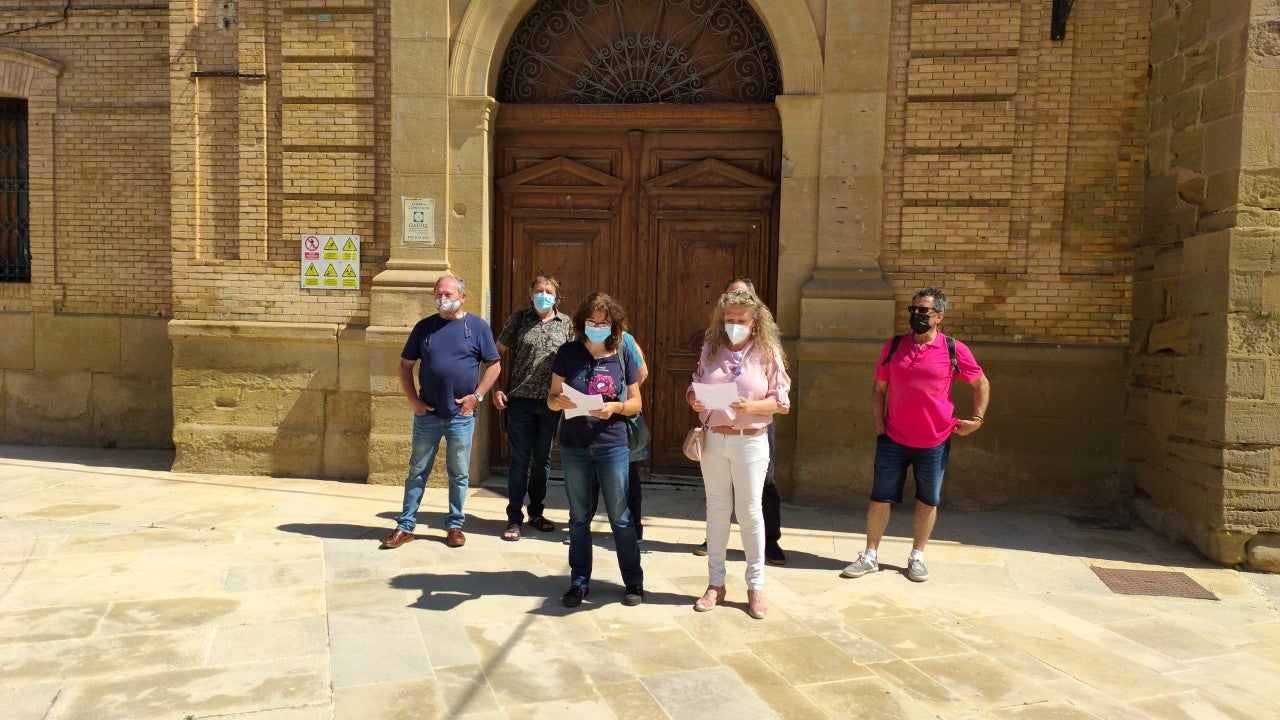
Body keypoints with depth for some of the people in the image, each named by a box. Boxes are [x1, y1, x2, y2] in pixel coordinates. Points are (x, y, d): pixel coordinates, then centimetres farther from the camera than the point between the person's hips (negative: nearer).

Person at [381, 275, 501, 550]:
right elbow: (405, 365, 10)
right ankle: (405, 526, 15)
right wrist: (413, 400, 0)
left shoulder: (477, 327, 1)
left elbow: (494, 365, 3)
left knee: (459, 474, 8)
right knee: (417, 472, 7)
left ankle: (455, 525, 20)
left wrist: (476, 396, -7)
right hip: (427, 414, 1)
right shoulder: (424, 327, 5)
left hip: (461, 415, -1)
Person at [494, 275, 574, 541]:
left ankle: (536, 513, 25)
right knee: (520, 459, 2)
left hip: (552, 402, 2)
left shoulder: (565, 323, 7)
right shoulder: (518, 318, 1)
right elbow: (497, 353, 3)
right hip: (520, 400, -2)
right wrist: (496, 389, -5)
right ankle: (514, 518, 10)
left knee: (542, 459, 12)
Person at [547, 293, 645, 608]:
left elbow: (636, 403, 3)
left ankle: (634, 582, 16)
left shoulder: (623, 355, 1)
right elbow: (551, 398, 4)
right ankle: (579, 581, 22)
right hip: (574, 446, 1)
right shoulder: (568, 353, 1)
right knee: (579, 517, 11)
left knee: (620, 517, 4)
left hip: (612, 444, -1)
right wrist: (560, 401, -19)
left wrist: (614, 407, -17)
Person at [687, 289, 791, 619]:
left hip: (750, 441, -3)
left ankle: (755, 586, 16)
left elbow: (782, 401, -4)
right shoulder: (711, 349, 5)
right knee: (717, 510, 9)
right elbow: (697, 388, 12)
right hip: (714, 439, 3)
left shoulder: (767, 352, -3)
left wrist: (752, 407, -21)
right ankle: (715, 583, 20)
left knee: (749, 512, 3)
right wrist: (694, 400, -11)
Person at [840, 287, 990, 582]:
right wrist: (879, 427, -1)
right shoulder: (893, 347, 1)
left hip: (935, 442, -1)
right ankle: (870, 556, 16)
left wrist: (977, 419, 1)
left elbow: (981, 383, 8)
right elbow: (879, 390, 6)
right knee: (880, 499, 5)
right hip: (893, 439, 1)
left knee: (928, 501, 10)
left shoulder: (954, 350, -4)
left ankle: (917, 557, 25)